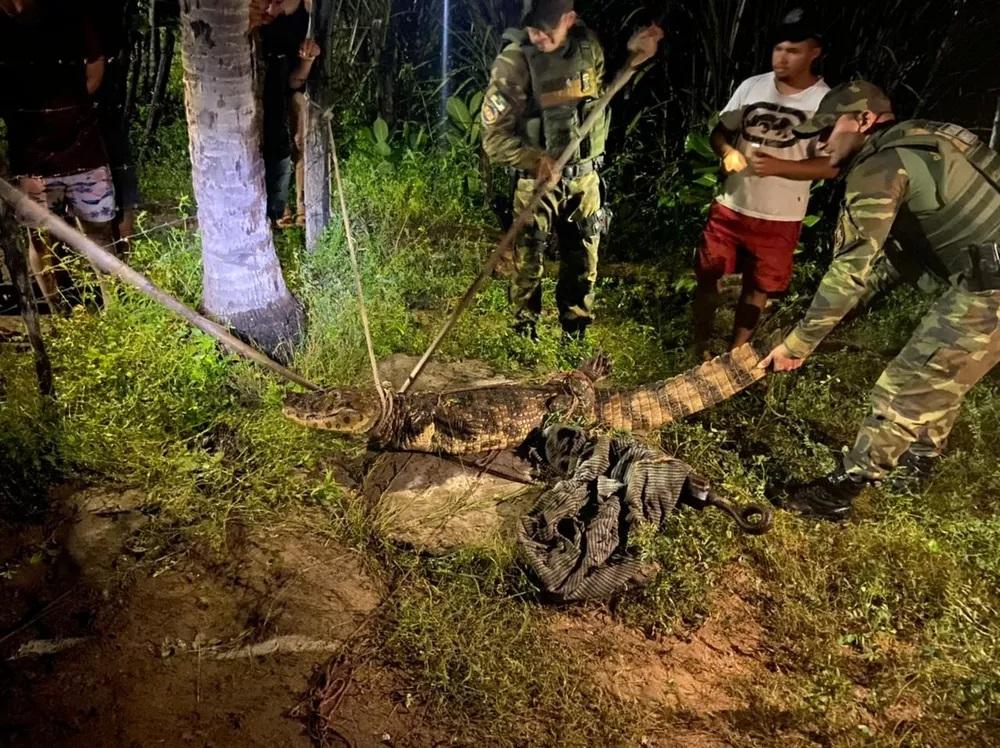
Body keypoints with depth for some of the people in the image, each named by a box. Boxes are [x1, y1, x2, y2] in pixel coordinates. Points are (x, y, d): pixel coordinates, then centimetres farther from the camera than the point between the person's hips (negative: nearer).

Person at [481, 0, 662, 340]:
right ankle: (525, 339, 26)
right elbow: (494, 138, -19)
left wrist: (631, 58, -1)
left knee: (582, 264, 14)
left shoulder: (588, 46, -3)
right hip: (537, 180, -4)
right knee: (528, 264, 6)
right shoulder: (514, 62, -19)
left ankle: (575, 339, 32)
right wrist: (537, 159, -35)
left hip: (585, 178, 5)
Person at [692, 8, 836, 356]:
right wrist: (727, 152, -15)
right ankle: (700, 348, 22)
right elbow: (719, 132, 8)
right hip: (729, 205, 3)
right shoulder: (752, 86, 1)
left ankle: (735, 352, 27)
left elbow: (831, 164, -12)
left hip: (780, 218, -2)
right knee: (707, 276, 6)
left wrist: (778, 166, -26)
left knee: (758, 288, 9)